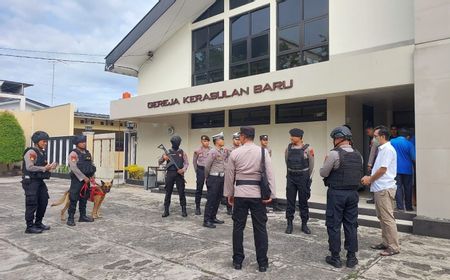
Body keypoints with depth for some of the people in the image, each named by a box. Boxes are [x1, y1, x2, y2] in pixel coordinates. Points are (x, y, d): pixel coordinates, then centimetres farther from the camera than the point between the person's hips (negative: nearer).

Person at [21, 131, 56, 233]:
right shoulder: (31, 152, -14)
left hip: (39, 181, 9)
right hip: (30, 181, -9)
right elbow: (29, 167, -23)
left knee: (43, 202, 13)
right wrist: (44, 168, -20)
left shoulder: (42, 153, 14)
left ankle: (38, 223, 26)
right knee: (32, 204, -3)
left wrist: (50, 167, 1)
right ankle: (29, 227, 7)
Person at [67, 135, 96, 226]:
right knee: (73, 199, -4)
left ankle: (83, 216, 23)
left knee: (84, 199, 14)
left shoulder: (88, 153, 12)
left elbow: (92, 165, 15)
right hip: (77, 179, -7)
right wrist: (84, 177, -18)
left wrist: (92, 175, 0)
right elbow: (74, 168, -18)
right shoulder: (73, 154, -10)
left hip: (86, 179, 7)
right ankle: (71, 218, 3)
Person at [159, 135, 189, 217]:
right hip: (169, 174, 1)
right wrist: (163, 158, -14)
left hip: (179, 174, -1)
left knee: (181, 193, 1)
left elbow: (186, 163, 2)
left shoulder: (182, 152, 6)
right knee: (168, 193, 5)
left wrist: (183, 170, -18)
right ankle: (166, 210, 12)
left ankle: (183, 210, 10)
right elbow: (159, 163, 8)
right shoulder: (168, 152, 8)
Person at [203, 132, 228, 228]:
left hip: (221, 178, 7)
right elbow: (207, 166, -9)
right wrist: (208, 177, 1)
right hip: (214, 178, -7)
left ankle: (213, 217, 25)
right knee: (211, 200, -4)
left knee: (218, 199, 13)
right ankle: (206, 221, 2)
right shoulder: (212, 152, -13)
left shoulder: (224, 151, 10)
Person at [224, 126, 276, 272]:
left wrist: (229, 194, 13)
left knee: (238, 227, 11)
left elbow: (229, 175, 4)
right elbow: (270, 174, -6)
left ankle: (237, 260, 19)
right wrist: (271, 194, -2)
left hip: (240, 193, 0)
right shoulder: (263, 152, -3)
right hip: (258, 194, 0)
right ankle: (262, 263, 12)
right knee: (260, 228, 6)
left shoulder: (235, 153, -1)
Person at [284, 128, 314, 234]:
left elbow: (311, 165, -1)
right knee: (290, 202, 5)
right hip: (291, 178, 3)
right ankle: (289, 224, 15)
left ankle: (304, 224, 19)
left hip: (303, 177, -2)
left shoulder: (308, 149, -8)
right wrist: (290, 174, 14)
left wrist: (308, 178, 4)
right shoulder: (288, 148, 1)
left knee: (303, 202, 7)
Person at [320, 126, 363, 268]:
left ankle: (335, 258, 12)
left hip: (336, 193, -6)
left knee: (334, 225, 5)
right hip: (353, 193, 6)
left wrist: (326, 162, 8)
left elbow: (323, 173, -9)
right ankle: (351, 257, 20)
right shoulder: (358, 155, 5)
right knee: (351, 225, 12)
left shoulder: (334, 154, -15)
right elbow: (359, 175, 13)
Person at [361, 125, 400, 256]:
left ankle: (394, 247, 4)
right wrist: (369, 177, 9)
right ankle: (386, 242, 25)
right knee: (381, 217, 16)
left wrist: (370, 179, -6)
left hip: (384, 189, -10)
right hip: (379, 188, 10)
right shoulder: (382, 149, 16)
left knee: (387, 218, -4)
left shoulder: (388, 149, -14)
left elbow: (383, 169, -18)